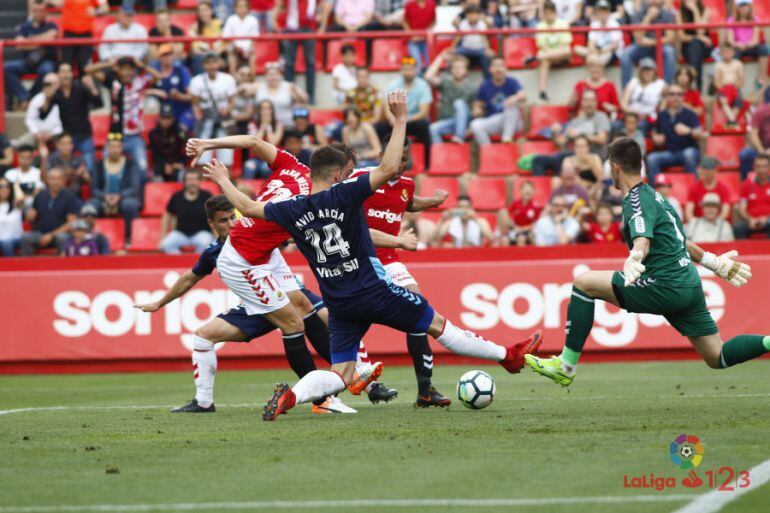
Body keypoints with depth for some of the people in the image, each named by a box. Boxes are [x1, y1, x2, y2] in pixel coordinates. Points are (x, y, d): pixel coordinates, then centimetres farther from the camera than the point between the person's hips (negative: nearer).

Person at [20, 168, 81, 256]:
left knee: (62, 238, -37)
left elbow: (71, 223, -6)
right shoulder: (40, 196, 10)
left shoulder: (70, 197, -1)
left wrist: (51, 235, -13)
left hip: (61, 232, -3)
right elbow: (30, 219, 18)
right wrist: (30, 217, -8)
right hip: (40, 233, 3)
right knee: (25, 238, -27)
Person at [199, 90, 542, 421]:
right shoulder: (343, 195, -12)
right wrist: (400, 121, -14)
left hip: (339, 305, 4)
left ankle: (291, 395, -20)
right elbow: (389, 169, -20)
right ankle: (507, 356, 20)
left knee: (340, 376, 7)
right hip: (375, 291, -4)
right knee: (438, 325, 10)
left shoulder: (292, 211, 1)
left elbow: (248, 207, 14)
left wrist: (223, 180, 30)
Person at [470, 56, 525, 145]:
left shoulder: (511, 82, -4)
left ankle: (507, 137, -30)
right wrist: (477, 110, -16)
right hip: (492, 122, 2)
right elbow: (478, 105, 10)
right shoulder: (485, 86, 3)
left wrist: (517, 98, -46)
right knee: (475, 125, -29)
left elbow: (523, 96, -21)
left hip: (511, 122, -1)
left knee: (512, 102, -31)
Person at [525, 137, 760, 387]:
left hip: (666, 287, -9)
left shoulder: (637, 200, -8)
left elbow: (643, 242, -27)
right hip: (690, 286, 9)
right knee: (717, 357, 11)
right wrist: (716, 263, 43)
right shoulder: (653, 196, 21)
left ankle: (566, 365, -7)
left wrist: (634, 261, -48)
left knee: (584, 283, -5)